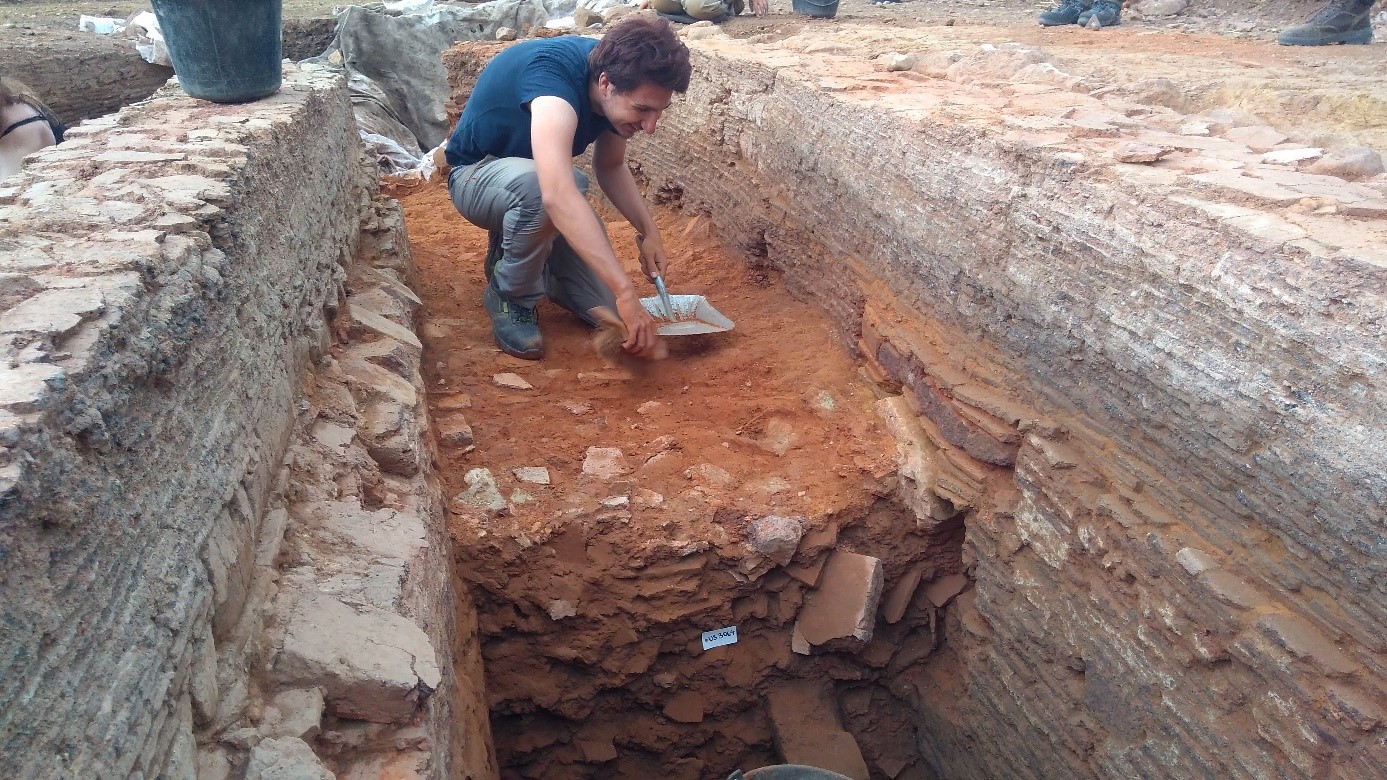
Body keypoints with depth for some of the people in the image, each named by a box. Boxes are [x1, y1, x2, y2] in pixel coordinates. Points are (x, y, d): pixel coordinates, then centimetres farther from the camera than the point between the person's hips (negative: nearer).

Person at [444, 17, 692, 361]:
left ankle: (513, 251, 17)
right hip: (479, 174, -6)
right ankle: (509, 295, -14)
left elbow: (610, 166, 3)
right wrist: (625, 291, -57)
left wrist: (648, 230, -12)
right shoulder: (552, 72, -37)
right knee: (537, 184, -43)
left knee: (607, 309, -7)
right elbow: (557, 194, -54)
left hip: (542, 184, 6)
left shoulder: (616, 73, -15)